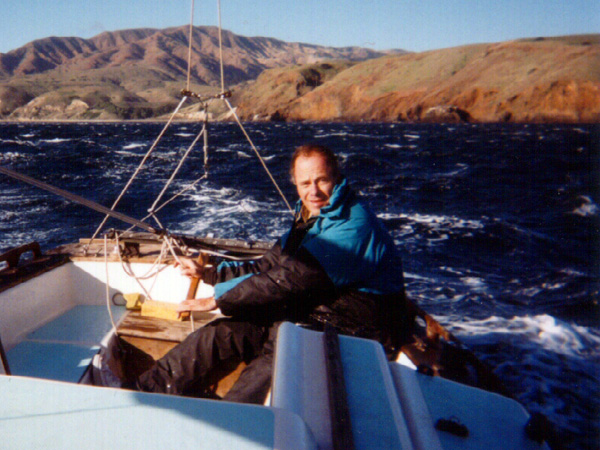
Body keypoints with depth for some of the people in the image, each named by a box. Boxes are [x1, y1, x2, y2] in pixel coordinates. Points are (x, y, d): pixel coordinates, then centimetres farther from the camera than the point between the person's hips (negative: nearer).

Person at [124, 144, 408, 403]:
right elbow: (268, 267, 19)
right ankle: (146, 394, -4)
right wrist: (207, 273, 19)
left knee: (271, 367, -33)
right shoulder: (310, 219, 12)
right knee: (220, 332, -6)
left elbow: (291, 279, -24)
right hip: (310, 319, 8)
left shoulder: (353, 226, -20)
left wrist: (218, 299, -17)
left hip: (354, 336, -8)